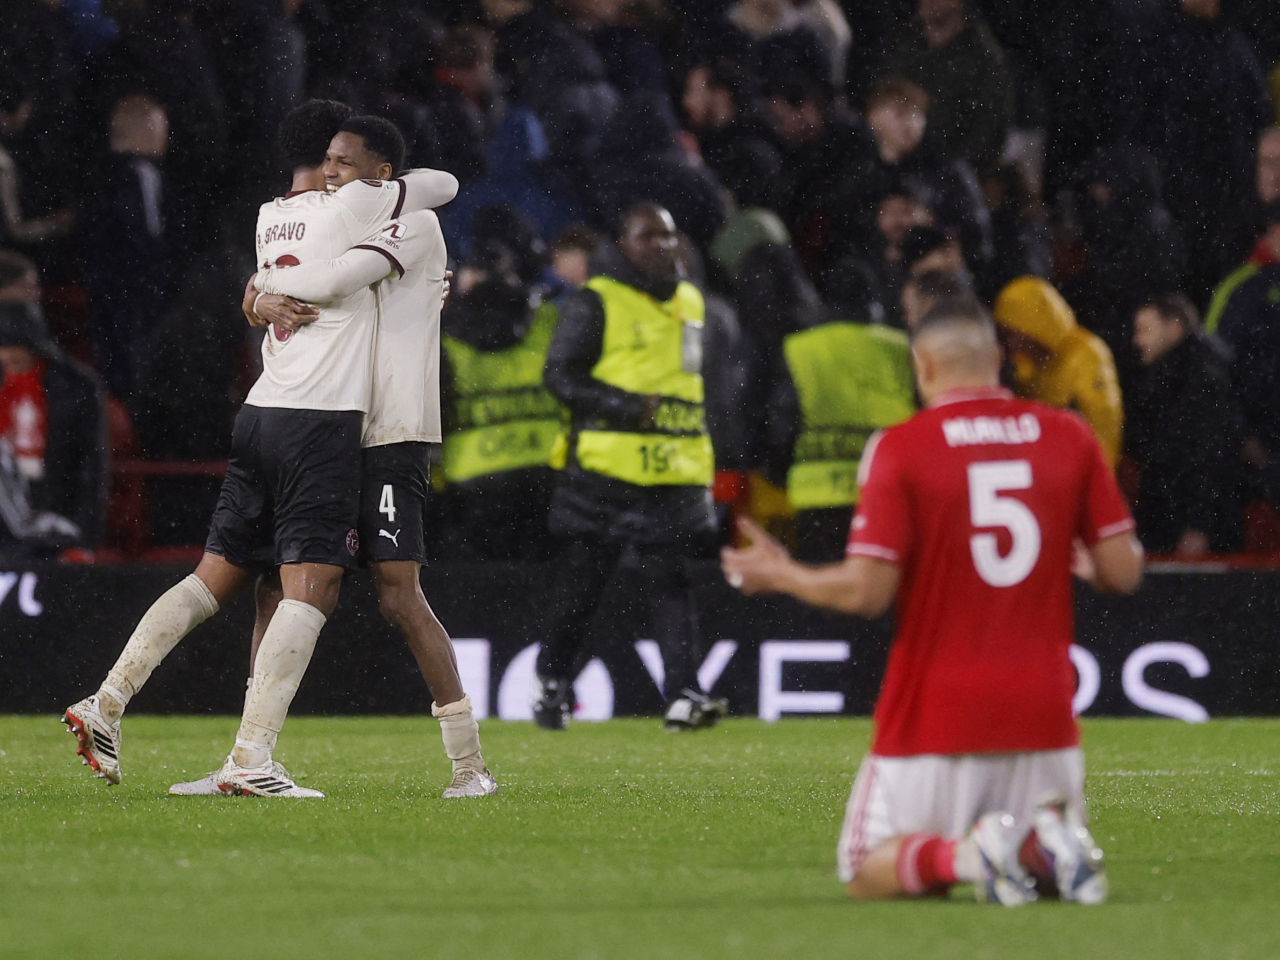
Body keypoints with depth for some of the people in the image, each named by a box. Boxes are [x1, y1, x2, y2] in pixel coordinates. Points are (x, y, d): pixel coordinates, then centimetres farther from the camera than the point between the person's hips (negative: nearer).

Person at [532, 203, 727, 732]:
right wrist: (627, 408, -19)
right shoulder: (594, 302, -4)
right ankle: (551, 679, 21)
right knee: (581, 577, 5)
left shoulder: (690, 302, 17)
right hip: (606, 468, -4)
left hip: (676, 472, 4)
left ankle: (684, 694, -13)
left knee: (670, 579, -6)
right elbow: (560, 375, -10)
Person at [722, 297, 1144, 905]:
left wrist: (780, 575, 6)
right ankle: (1046, 846, -15)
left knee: (868, 873, 10)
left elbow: (866, 592, -12)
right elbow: (1123, 571, 2)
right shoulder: (1071, 438, 2)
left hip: (933, 714, -3)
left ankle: (962, 853, -21)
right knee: (1057, 869, 22)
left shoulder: (900, 448, -8)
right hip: (1043, 712, 3)